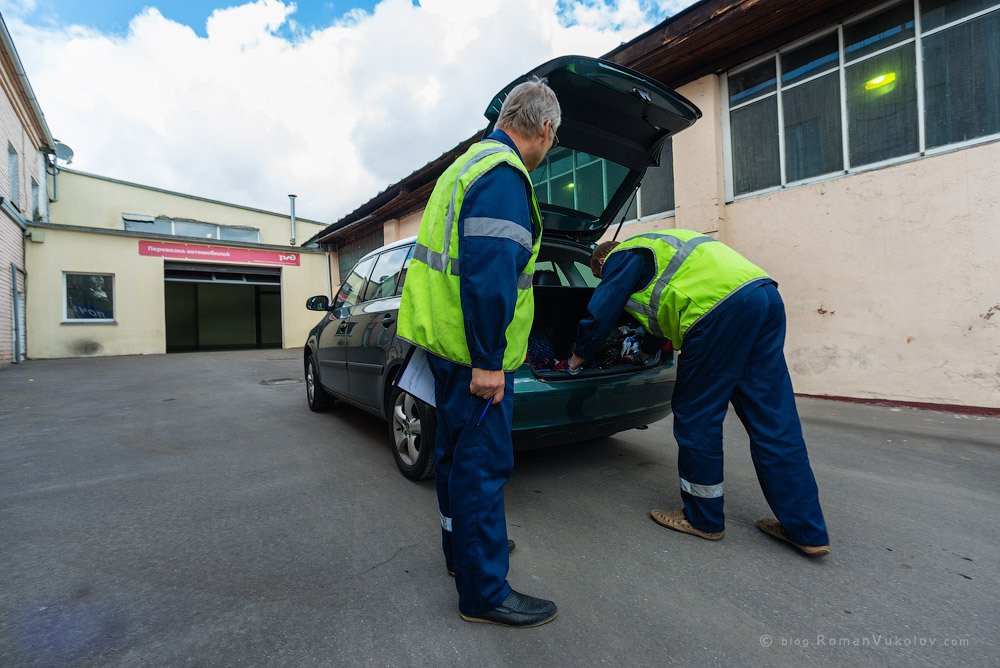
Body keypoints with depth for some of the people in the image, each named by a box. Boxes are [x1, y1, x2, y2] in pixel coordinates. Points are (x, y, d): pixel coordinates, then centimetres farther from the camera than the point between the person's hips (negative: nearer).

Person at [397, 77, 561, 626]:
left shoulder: (468, 164, 20)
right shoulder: (503, 175, -14)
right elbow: (489, 275, -25)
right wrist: (487, 361, -22)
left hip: (444, 336, 11)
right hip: (472, 351, -11)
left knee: (457, 451, 20)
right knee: (483, 463, -1)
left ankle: (461, 548, 39)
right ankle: (484, 592, 16)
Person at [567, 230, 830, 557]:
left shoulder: (621, 258, 10)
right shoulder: (655, 247, 36)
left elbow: (599, 315, 5)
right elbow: (664, 311, 45)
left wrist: (576, 359, 22)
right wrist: (644, 351, 56)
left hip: (722, 306, -10)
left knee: (696, 418, 3)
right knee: (774, 422, 11)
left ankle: (703, 518, 18)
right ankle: (807, 531, 18)